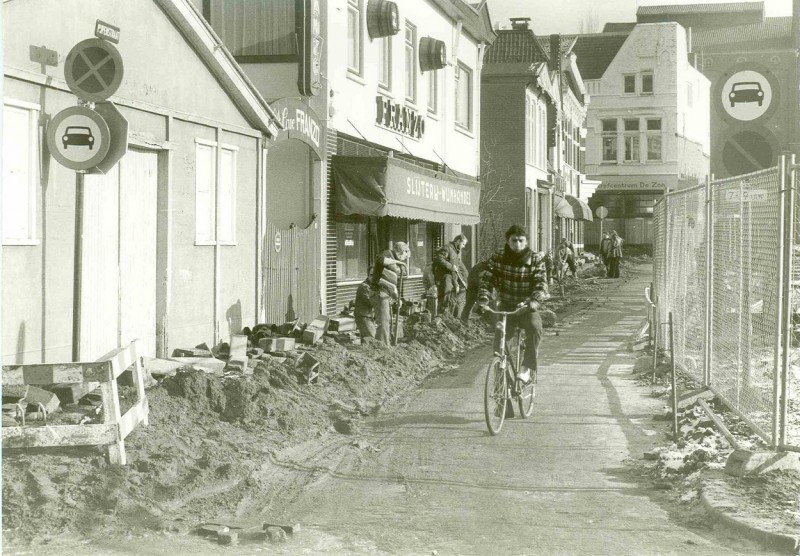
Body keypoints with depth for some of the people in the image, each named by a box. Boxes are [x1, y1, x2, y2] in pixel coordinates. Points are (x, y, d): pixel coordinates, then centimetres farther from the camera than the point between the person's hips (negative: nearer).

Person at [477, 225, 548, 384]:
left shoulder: (536, 259, -5)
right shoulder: (497, 258, -1)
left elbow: (541, 283, -15)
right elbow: (487, 280, -4)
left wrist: (535, 300, -36)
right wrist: (483, 297, -25)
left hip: (527, 307, -1)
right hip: (506, 307, 1)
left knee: (535, 327, -31)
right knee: (500, 335, -21)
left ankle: (526, 368, -24)